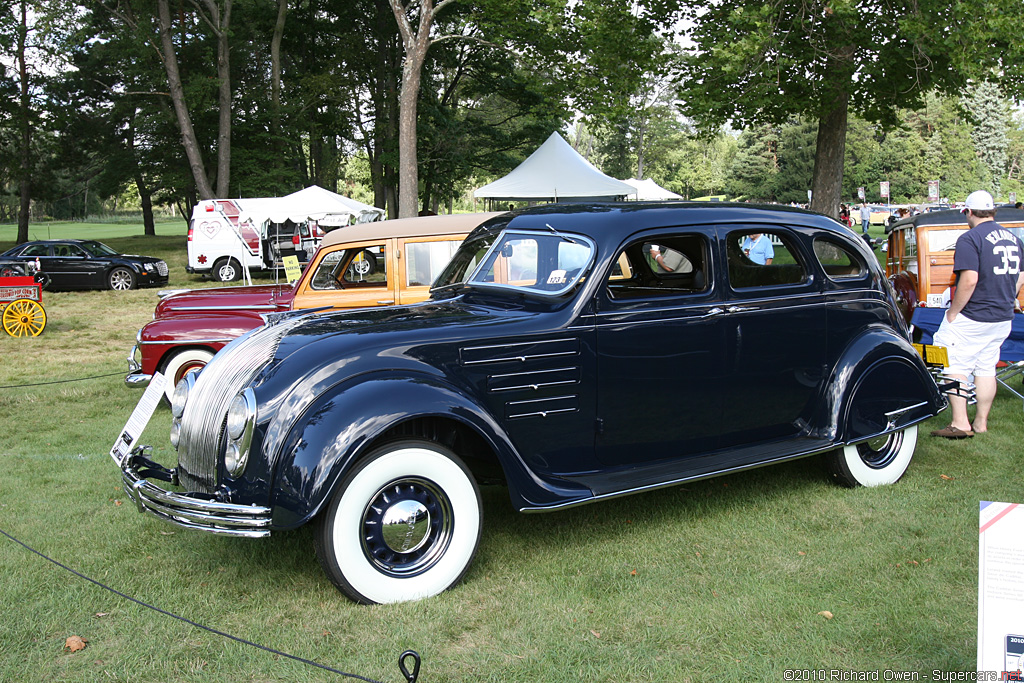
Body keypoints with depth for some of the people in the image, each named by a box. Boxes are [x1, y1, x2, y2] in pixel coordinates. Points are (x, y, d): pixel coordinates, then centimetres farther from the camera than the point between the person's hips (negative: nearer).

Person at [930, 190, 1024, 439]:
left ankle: (960, 424, -2)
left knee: (955, 366, 0)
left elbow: (969, 280, -24)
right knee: (986, 369, 14)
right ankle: (981, 423, 20)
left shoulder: (970, 239, -15)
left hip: (971, 319, -8)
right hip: (1003, 319, 8)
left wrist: (953, 312, -15)